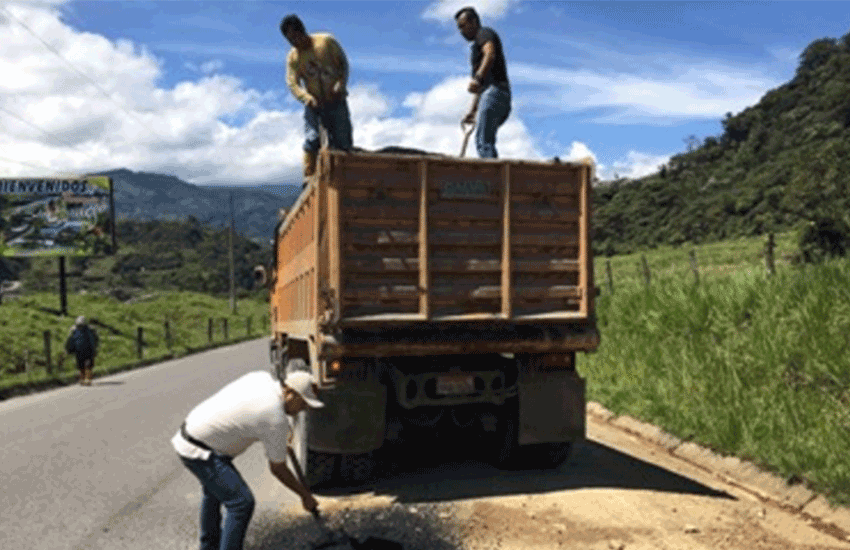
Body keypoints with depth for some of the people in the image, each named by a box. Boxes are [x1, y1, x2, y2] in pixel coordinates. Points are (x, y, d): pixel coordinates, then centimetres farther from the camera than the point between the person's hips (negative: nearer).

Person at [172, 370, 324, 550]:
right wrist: (305, 494, 6)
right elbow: (278, 468, -8)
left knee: (214, 489, 31)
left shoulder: (263, 377, 2)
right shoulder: (277, 420, -20)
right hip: (199, 452, -10)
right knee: (242, 503, -11)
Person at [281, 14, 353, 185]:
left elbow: (343, 63, 0)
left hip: (336, 101, 0)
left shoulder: (326, 41, -4)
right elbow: (292, 83, -8)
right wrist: (307, 98, -28)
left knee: (342, 141, 0)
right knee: (311, 140, -14)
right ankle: (309, 176, -10)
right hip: (314, 104, 0)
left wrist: (340, 85, -17)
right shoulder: (293, 57, -1)